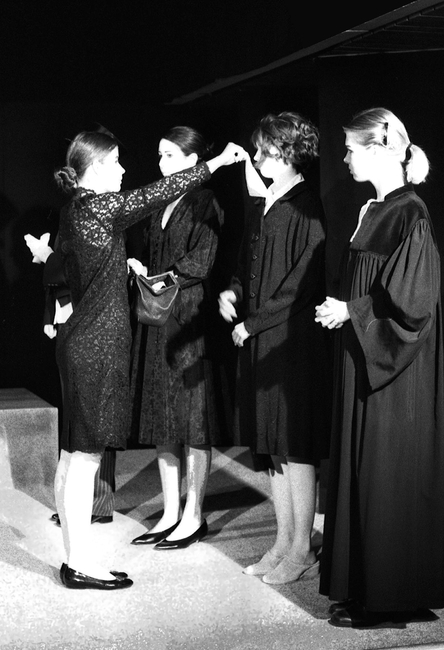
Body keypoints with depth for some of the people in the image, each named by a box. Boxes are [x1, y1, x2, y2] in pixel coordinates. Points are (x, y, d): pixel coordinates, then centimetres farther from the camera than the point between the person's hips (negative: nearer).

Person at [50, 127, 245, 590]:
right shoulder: (99, 206, -14)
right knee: (85, 456, -4)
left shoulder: (73, 212, 13)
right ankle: (82, 564, 2)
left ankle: (76, 557, 19)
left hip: (80, 341, 10)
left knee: (74, 456, 11)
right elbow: (161, 191, -14)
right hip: (97, 346, -10)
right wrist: (218, 161, -8)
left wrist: (125, 269, 22)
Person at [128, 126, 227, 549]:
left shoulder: (205, 204, -6)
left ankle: (193, 517, 8)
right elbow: (148, 256, 16)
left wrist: (156, 278, -11)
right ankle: (170, 513, 18)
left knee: (191, 418, -1)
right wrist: (139, 271, -4)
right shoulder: (158, 205, 15)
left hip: (188, 318, -7)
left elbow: (201, 262, -13)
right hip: (156, 319, 7)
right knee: (162, 420, 9)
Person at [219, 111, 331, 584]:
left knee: (295, 448, -1)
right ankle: (283, 543, 23)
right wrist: (232, 293, 1)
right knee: (274, 447, 13)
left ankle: (301, 551, 11)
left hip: (294, 345, -8)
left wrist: (253, 324, -13)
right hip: (260, 342, 8)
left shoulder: (305, 208, -14)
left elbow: (303, 287, -17)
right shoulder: (263, 206, 12)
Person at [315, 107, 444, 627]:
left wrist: (351, 311, -15)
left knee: (387, 478, -1)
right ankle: (362, 587, 21)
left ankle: (390, 599, 9)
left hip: (397, 372, -9)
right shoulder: (373, 211, 11)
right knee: (359, 473, 12)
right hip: (363, 361, 9)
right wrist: (342, 308, 6)